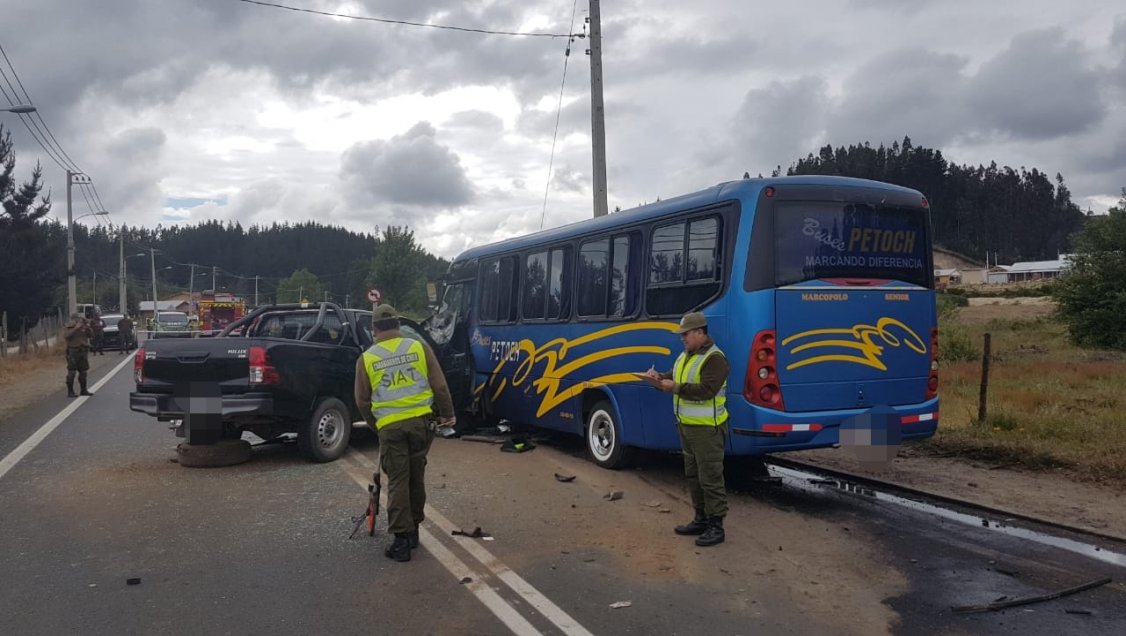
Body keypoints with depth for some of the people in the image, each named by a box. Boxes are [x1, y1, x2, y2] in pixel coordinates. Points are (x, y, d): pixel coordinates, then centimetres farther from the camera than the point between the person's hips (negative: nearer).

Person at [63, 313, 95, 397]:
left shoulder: (83, 327, 12)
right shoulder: (67, 328, -1)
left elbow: (91, 334, 6)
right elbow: (66, 336, -19)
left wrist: (86, 326, -7)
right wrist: (75, 328, -22)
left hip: (83, 352, 6)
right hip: (73, 352, -6)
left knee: (83, 371, 11)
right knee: (72, 372, -7)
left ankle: (83, 390, 20)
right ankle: (70, 392, -4)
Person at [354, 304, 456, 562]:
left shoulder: (367, 359, 3)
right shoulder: (419, 346, 3)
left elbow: (362, 401, 8)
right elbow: (439, 385, 2)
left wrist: (376, 425, 23)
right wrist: (447, 413, 14)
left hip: (390, 426, -1)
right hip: (421, 421, 2)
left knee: (397, 481, 4)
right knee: (416, 476, 14)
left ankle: (402, 539, 1)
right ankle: (413, 531, 25)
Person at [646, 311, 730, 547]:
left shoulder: (714, 359, -17)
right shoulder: (686, 355, 14)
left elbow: (707, 390, -25)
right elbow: (676, 378, 21)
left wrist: (676, 387, -25)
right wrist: (660, 377, 1)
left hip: (706, 428, -10)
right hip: (686, 425, 10)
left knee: (710, 478, -4)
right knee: (693, 475, 17)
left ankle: (716, 526, 3)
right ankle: (701, 519, 28)